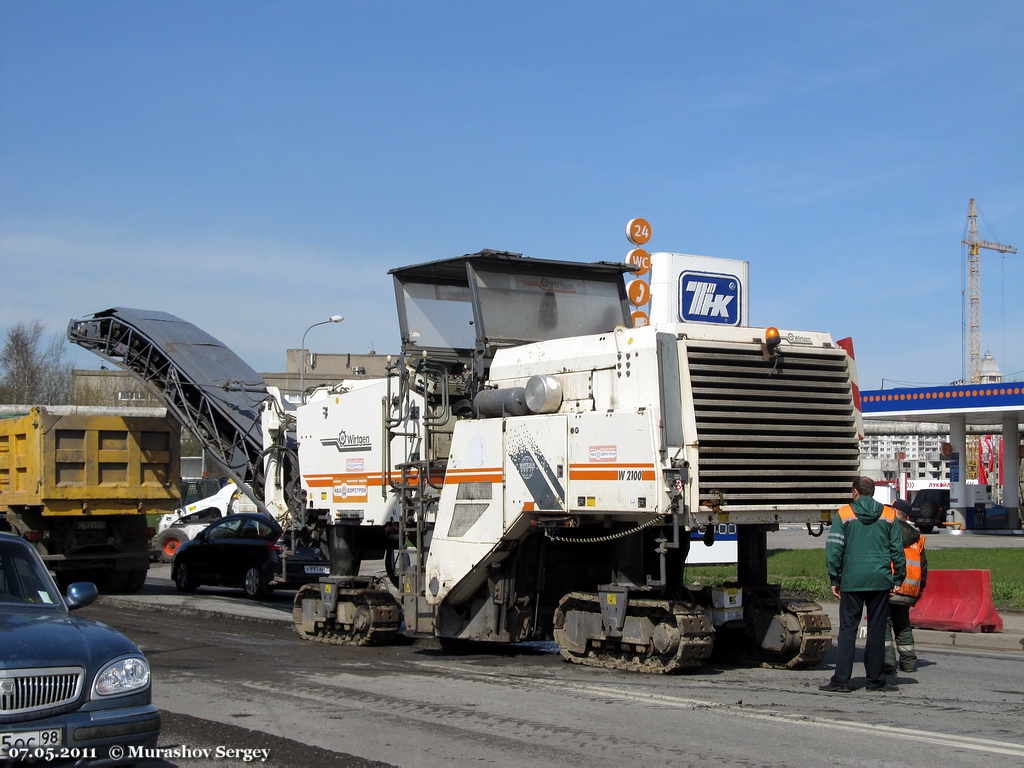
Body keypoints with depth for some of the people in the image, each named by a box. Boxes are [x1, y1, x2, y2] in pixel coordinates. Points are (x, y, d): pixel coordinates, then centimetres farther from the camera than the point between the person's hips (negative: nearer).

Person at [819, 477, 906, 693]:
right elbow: (897, 550, 6)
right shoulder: (889, 515, 6)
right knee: (876, 630, 7)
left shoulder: (843, 515, 0)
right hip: (880, 580, 1)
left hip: (852, 581, -1)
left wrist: (835, 580, 3)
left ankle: (841, 680, -2)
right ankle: (876, 680, 10)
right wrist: (898, 579, 13)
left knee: (848, 629, 2)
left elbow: (833, 549, -4)